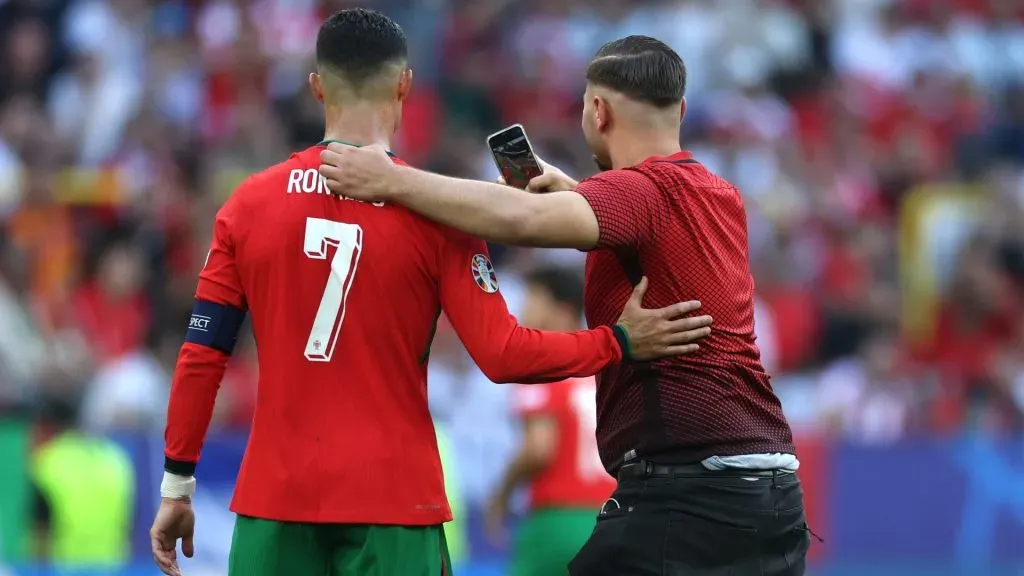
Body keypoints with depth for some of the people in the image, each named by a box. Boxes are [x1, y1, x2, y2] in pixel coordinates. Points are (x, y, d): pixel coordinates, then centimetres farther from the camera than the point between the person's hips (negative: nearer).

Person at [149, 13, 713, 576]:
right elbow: (502, 355, -10)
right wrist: (621, 341, 0)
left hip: (275, 497, 2)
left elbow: (201, 356, 4)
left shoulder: (249, 203, 2)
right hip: (391, 503, -2)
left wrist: (176, 485, 11)